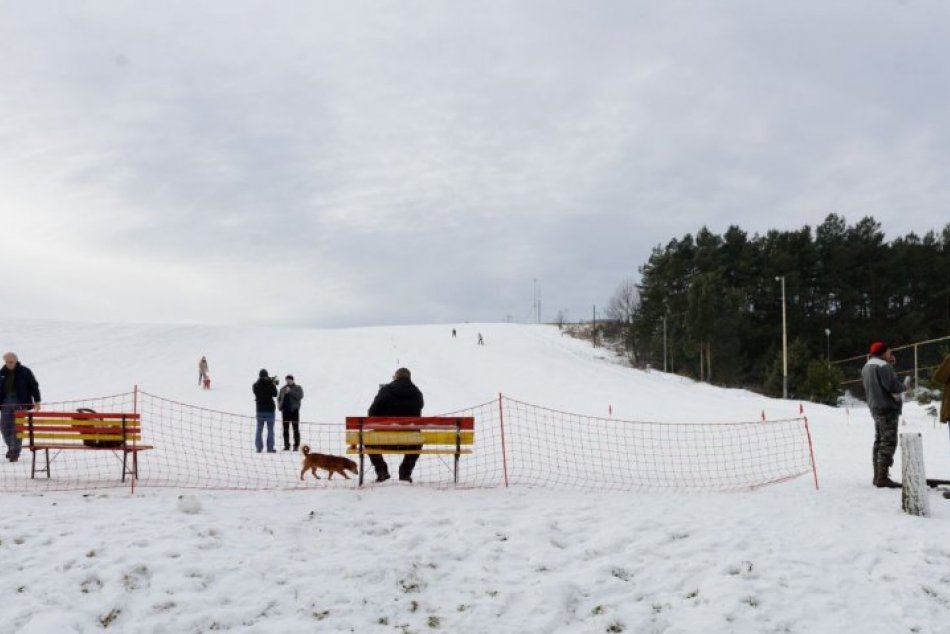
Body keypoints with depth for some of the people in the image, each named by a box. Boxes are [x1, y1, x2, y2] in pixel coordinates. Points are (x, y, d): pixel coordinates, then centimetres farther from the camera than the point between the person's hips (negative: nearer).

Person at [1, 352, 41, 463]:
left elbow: (34, 386, 0)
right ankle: (10, 447, 25)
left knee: (17, 427, -6)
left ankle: (15, 452, 0)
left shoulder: (25, 372, -2)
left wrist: (37, 400, -4)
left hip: (20, 403, -4)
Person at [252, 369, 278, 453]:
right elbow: (275, 394, 1)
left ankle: (259, 447, 6)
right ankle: (270, 448, -1)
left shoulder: (255, 385, -3)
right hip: (270, 409, -2)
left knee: (259, 430, 10)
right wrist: (274, 384, 14)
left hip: (260, 410, 2)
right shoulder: (270, 385, -12)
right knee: (270, 430, 3)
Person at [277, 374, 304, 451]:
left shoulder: (298, 388, 4)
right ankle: (286, 445, 7)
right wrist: (279, 406, 1)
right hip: (285, 411, 4)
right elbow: (279, 398, 20)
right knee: (285, 429, 3)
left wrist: (290, 391, -17)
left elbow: (300, 396, -12)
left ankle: (296, 446, -1)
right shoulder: (283, 389, 15)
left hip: (294, 410, -4)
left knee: (296, 429, -4)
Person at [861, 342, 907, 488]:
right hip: (888, 408, -10)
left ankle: (878, 476, 20)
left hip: (875, 408, 10)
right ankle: (883, 478, -14)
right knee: (889, 443, -9)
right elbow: (894, 387, -23)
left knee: (879, 442, 15)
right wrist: (903, 387, -1)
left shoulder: (866, 367, 15)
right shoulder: (883, 366, -16)